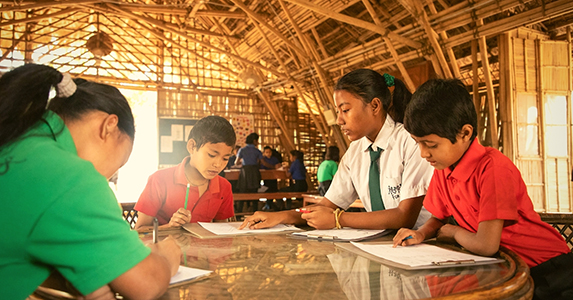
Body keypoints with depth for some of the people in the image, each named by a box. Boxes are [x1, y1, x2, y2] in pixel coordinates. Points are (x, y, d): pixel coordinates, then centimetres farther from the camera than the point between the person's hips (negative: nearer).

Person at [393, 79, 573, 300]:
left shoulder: (493, 167, -24)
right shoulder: (442, 168, -1)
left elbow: (486, 245, -27)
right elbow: (438, 218, 12)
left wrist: (453, 232, -8)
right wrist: (420, 234, -9)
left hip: (545, 270, -5)